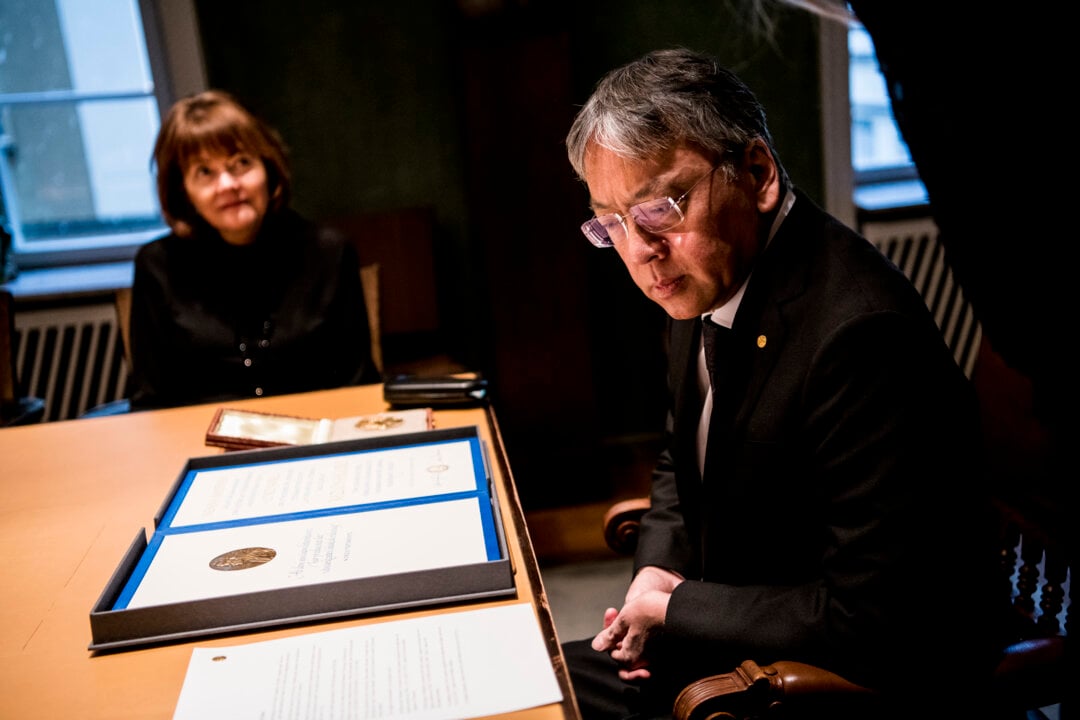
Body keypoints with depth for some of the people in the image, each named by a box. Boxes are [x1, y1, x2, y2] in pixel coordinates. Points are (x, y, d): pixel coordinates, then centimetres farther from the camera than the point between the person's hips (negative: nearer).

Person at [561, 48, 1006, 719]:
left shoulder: (862, 335, -30)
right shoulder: (702, 285, -1)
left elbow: (868, 623, -27)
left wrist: (672, 610, -17)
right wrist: (656, 570, -3)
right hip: (733, 636, 8)